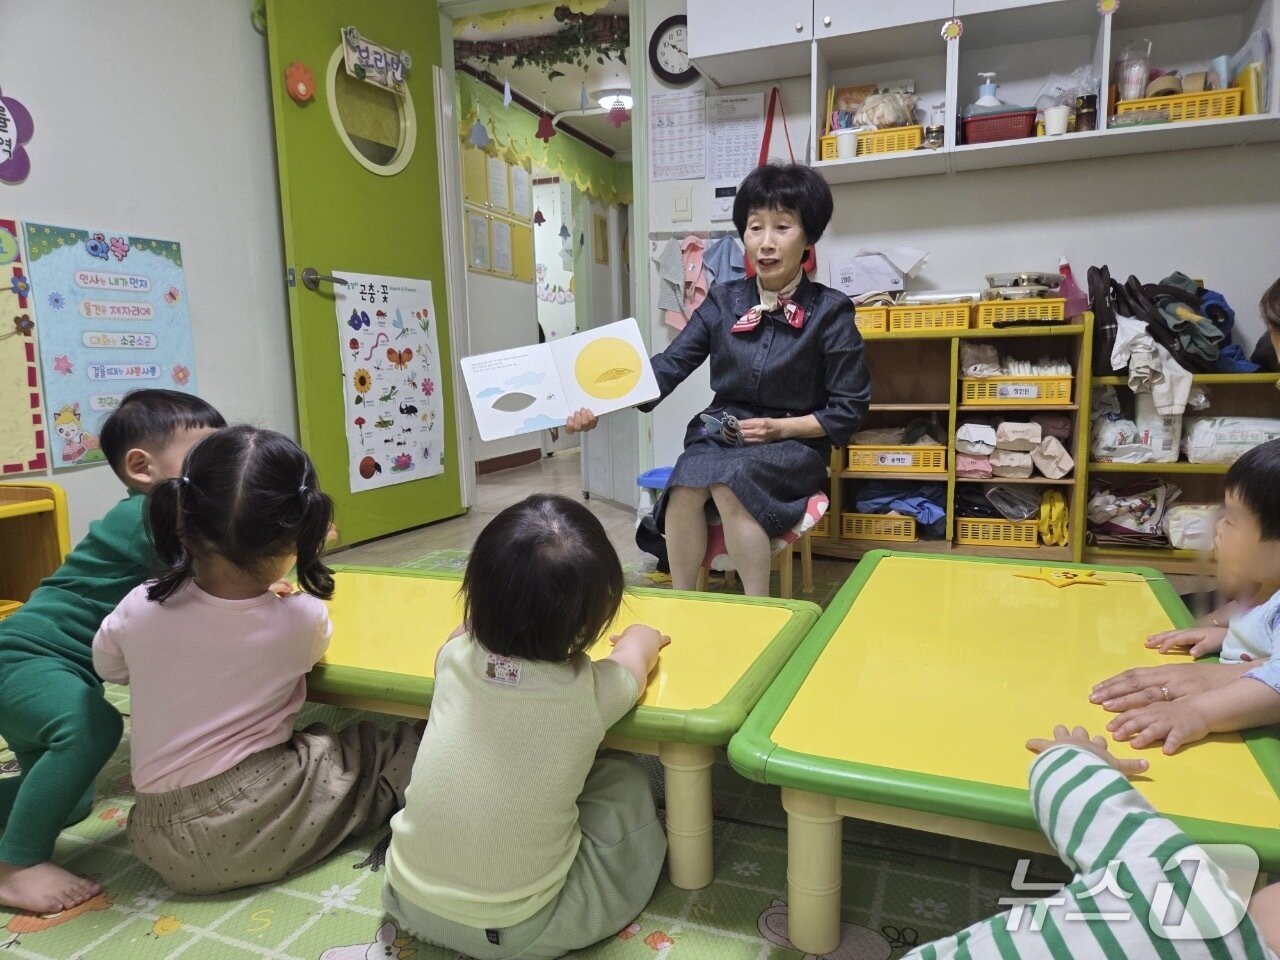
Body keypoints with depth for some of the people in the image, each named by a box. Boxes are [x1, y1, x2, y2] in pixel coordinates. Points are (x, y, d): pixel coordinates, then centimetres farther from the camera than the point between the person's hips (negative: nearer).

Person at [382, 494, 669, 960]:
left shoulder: (455, 658, -12)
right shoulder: (594, 691, -19)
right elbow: (636, 646, 7)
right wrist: (645, 637, 27)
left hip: (410, 901, 3)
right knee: (625, 780, 11)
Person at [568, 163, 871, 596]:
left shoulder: (829, 312, -4)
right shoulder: (724, 301, 6)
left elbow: (849, 409, -2)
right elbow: (668, 366, -4)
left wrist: (781, 427, -14)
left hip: (793, 444, -3)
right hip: (720, 434, 3)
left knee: (729, 482, -35)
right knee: (685, 485, -30)